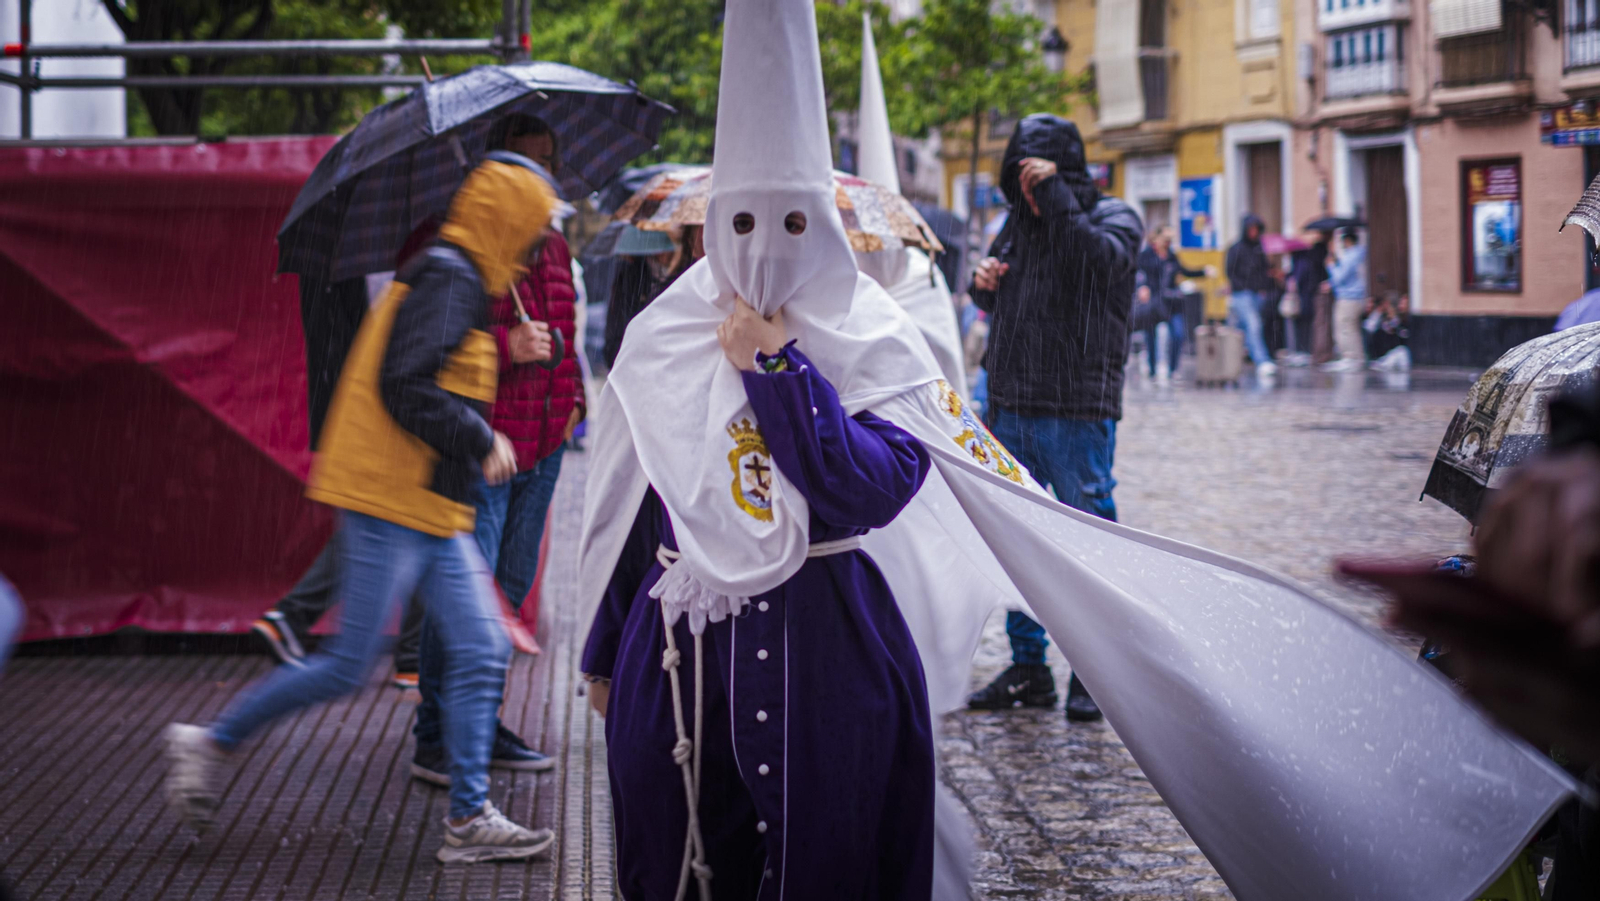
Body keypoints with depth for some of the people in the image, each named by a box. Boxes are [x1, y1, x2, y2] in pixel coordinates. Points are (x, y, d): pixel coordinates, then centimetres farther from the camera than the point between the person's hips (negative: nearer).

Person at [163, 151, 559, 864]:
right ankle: (212, 742, 10)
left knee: (483, 653, 3)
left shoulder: (459, 281, 17)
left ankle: (469, 818, 5)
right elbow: (403, 387, -23)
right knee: (350, 665, -5)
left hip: (434, 512, 10)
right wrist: (482, 442, -15)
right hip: (391, 505, -10)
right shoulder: (447, 278, -14)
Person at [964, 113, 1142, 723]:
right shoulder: (1019, 221, 15)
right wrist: (985, 284, 5)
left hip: (1077, 413, -6)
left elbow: (1103, 261, -25)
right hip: (1010, 408, 6)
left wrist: (1057, 197, -24)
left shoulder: (1112, 217, -1)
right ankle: (1028, 668, 20)